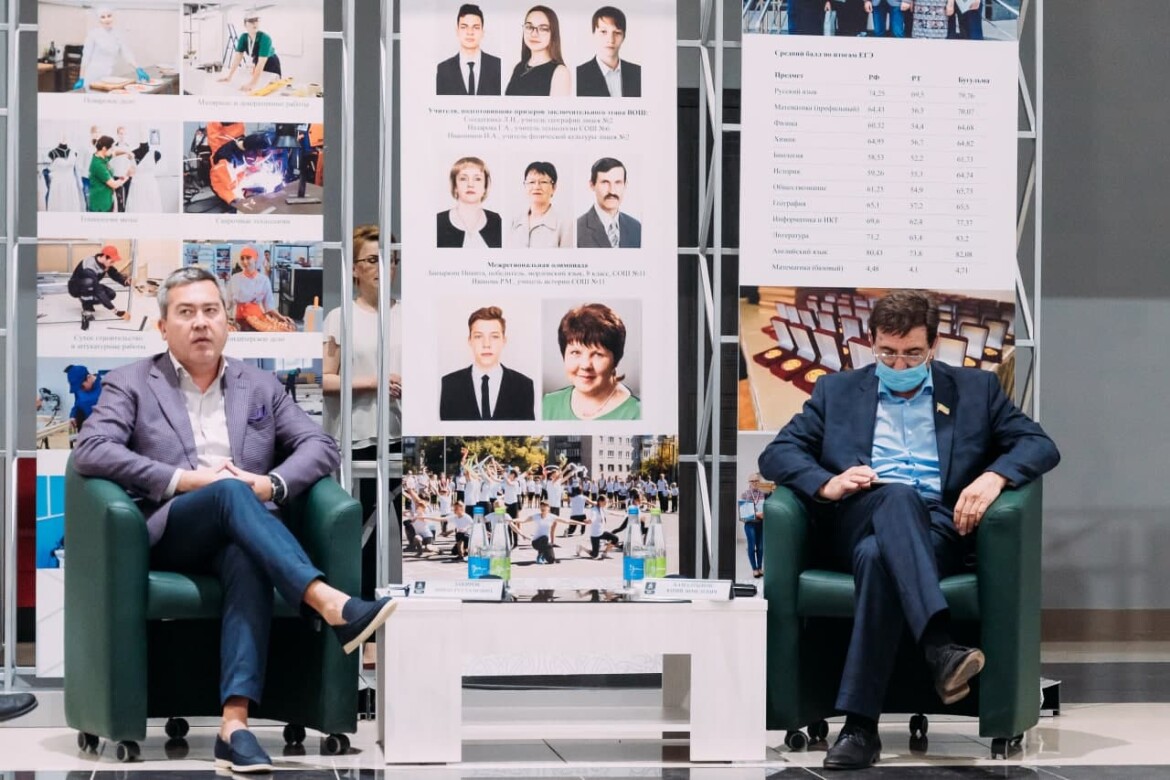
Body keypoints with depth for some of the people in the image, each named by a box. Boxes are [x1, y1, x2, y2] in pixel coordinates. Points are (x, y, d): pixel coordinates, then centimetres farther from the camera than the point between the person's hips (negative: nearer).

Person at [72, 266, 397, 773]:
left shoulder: (260, 386, 21)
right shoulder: (131, 384, 12)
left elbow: (321, 447, 14)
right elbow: (90, 451, -5)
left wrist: (271, 485, -8)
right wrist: (185, 479, -14)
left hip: (243, 535, 2)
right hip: (168, 532, -2)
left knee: (249, 562, -36)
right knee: (231, 492, -35)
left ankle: (234, 725, -48)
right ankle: (330, 604, -51)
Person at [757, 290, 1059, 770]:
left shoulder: (975, 389, 20)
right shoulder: (837, 392, 22)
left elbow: (1040, 445, 12)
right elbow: (776, 455, 13)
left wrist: (994, 475, -11)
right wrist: (826, 484, -9)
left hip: (937, 528, 0)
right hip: (855, 527, 1)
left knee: (877, 556, -37)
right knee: (899, 495, -37)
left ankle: (860, 726, -43)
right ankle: (939, 648, -55)